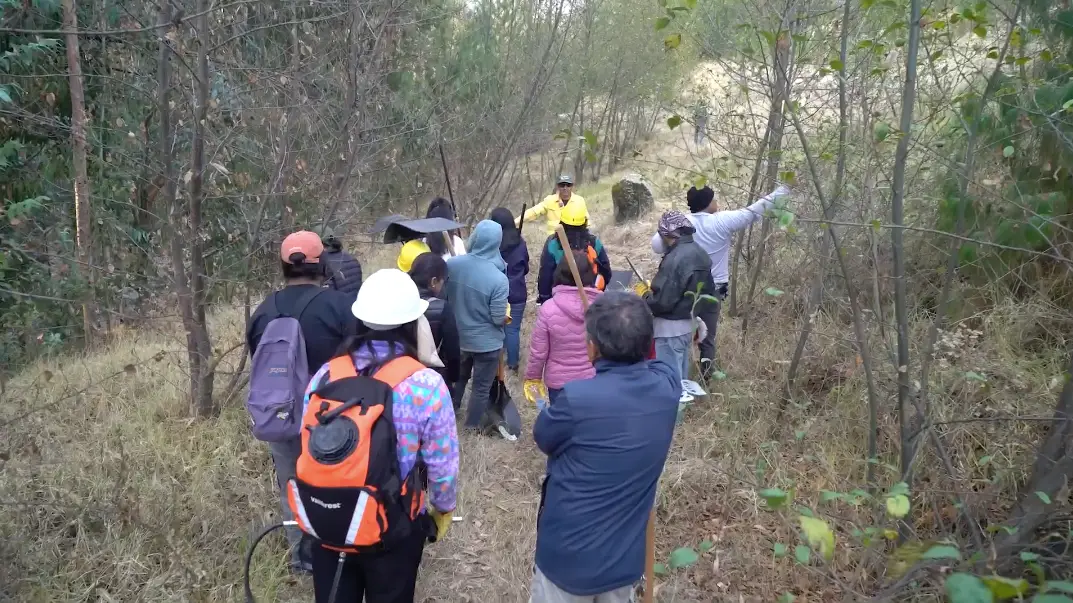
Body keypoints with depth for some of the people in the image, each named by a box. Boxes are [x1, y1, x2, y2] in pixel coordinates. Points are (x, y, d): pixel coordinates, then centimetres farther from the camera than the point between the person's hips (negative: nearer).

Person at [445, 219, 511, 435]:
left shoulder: (452, 264, -16)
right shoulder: (499, 279, -29)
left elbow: (443, 297, -2)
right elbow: (499, 319, -22)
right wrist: (507, 313, 1)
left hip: (457, 336, 5)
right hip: (486, 342, -5)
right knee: (482, 385, 19)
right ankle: (475, 421, 39)